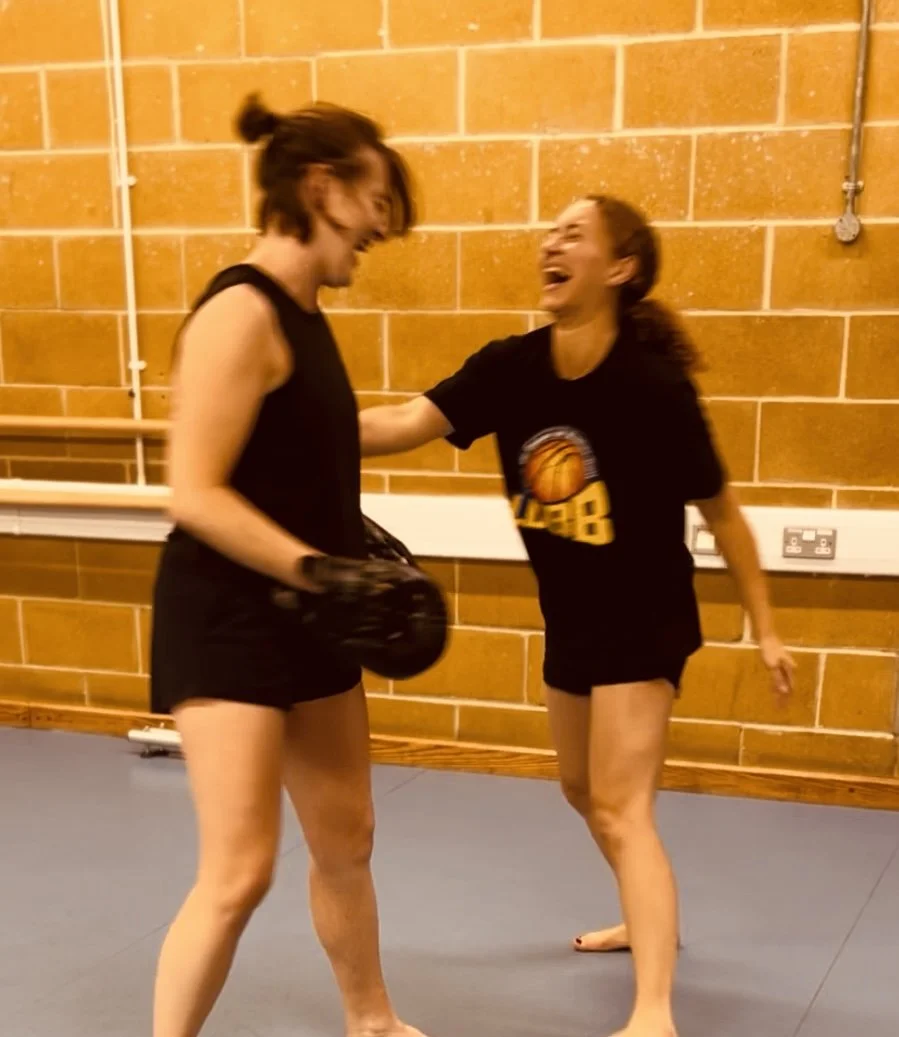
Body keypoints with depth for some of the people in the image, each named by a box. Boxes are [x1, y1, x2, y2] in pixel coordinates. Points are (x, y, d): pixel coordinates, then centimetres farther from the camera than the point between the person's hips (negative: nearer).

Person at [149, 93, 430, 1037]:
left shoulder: (304, 313, 9)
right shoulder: (241, 312, -18)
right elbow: (195, 493, -23)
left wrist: (353, 560, 6)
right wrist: (326, 574, -23)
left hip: (301, 618, 9)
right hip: (226, 618, -9)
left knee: (345, 841, 19)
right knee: (238, 874, -5)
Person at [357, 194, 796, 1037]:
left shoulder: (654, 385, -23)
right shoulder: (509, 367, -10)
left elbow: (721, 511, -12)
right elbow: (407, 423, -21)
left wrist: (764, 628, -6)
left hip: (646, 619, -7)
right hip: (570, 620, 7)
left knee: (621, 808, -11)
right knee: (584, 789, 22)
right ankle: (650, 919, 47)